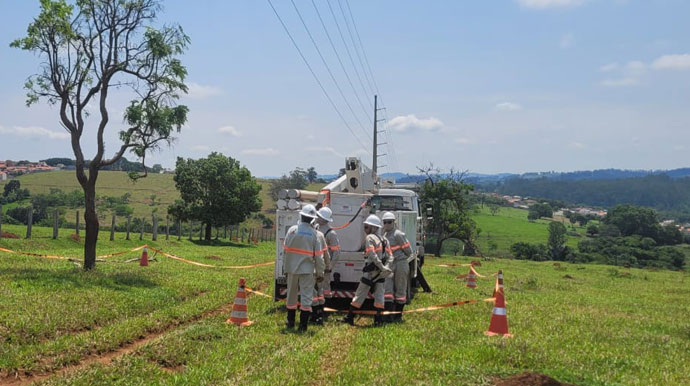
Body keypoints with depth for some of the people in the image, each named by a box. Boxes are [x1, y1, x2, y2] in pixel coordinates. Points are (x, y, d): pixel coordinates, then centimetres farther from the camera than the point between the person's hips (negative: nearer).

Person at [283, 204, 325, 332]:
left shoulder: (292, 230, -4)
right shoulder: (314, 234, -8)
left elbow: (285, 250, -1)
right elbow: (318, 255, -6)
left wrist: (285, 267, 10)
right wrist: (320, 272, 4)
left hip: (292, 268, 3)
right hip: (307, 270, -2)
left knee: (292, 295, 16)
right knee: (306, 297, 2)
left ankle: (290, 321, 28)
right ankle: (303, 324, -1)